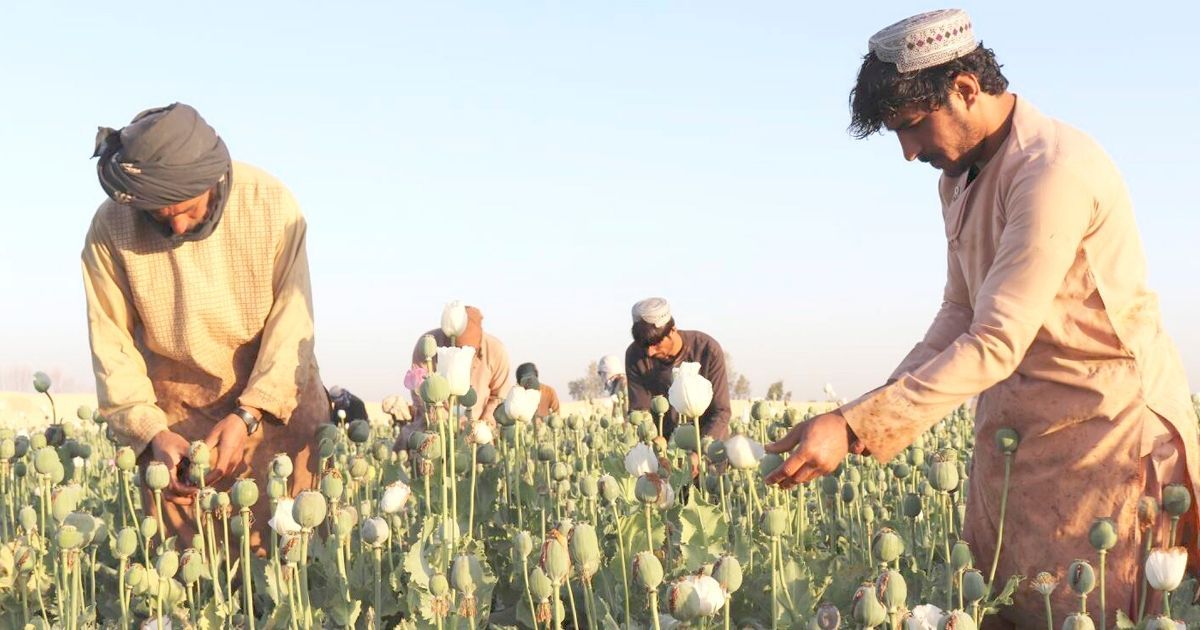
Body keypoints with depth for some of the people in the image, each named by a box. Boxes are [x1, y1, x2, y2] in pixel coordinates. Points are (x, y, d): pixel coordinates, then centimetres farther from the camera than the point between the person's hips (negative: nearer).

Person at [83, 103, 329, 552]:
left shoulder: (271, 204, -16)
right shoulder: (110, 229, -13)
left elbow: (292, 322, -14)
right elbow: (112, 345, -10)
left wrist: (247, 416, -22)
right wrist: (151, 432, -22)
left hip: (275, 401, 0)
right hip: (175, 415, 1)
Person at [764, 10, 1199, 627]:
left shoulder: (1054, 170, -22)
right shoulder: (959, 175, 10)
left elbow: (996, 345, -27)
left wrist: (854, 427, -30)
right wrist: (882, 405, -2)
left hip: (1108, 425, -8)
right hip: (1013, 426, 8)